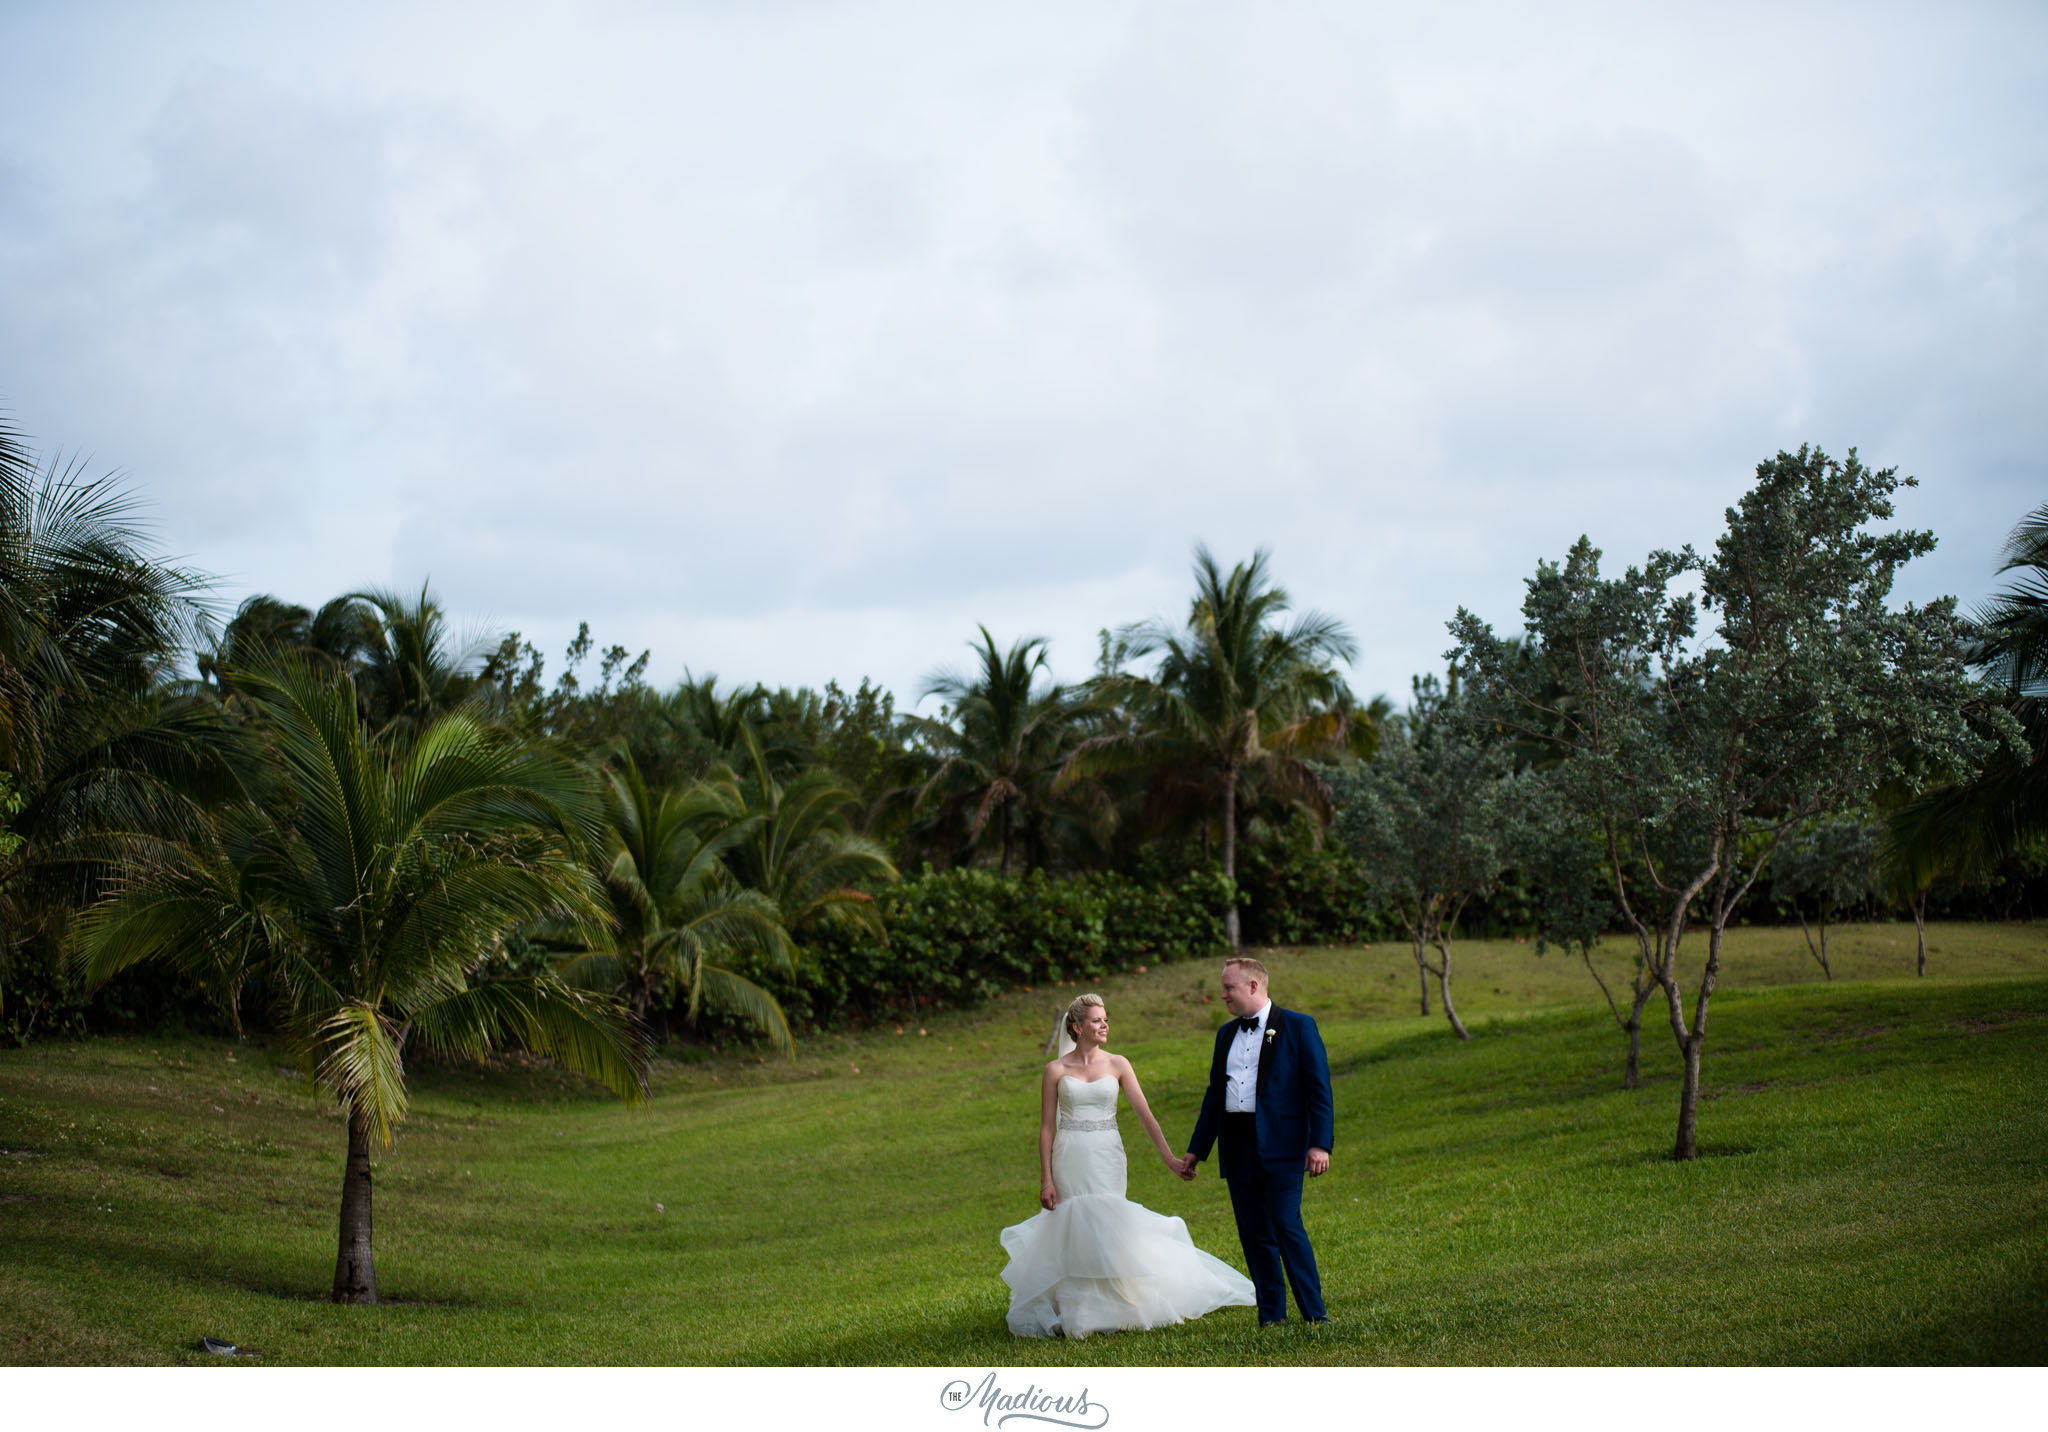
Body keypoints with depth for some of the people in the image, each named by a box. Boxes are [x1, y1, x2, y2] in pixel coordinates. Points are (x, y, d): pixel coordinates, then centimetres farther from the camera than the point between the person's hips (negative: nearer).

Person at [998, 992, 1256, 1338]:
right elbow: (1046, 1127, 2)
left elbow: (1144, 1112, -1)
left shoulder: (1117, 1064, 4)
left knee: (1106, 1229, -1)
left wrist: (1169, 1156, -10)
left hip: (1107, 1158, 1)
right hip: (1070, 1161, -1)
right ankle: (1074, 1312, 10)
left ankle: (1109, 1309, 14)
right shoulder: (1056, 1070, 0)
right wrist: (1045, 1180, -2)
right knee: (1073, 1234, -1)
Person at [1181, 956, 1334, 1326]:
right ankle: (1271, 1314, 12)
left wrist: (1320, 1144, -15)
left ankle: (1314, 1311, -4)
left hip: (1279, 1145, -6)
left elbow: (1319, 1090, -5)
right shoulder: (1226, 1034, 17)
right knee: (1253, 1234, 6)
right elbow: (1215, 1094, 23)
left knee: (1286, 1227, -12)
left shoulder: (1297, 1027, -1)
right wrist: (1196, 1150, 21)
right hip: (1236, 1145, 6)